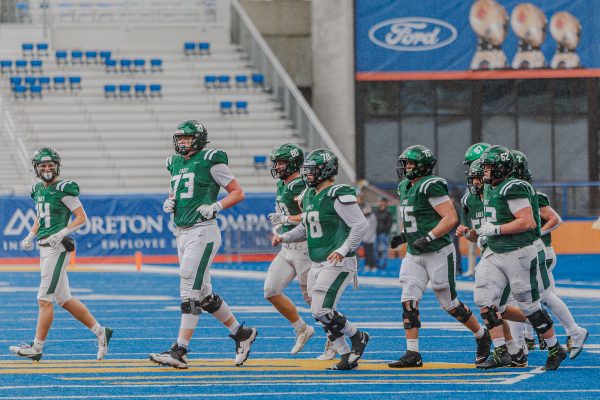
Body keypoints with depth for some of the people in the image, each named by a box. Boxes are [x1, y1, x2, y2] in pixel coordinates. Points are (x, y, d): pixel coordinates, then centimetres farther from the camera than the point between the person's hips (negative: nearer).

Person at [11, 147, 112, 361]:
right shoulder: (38, 190, 15)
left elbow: (81, 217, -10)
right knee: (64, 299, 11)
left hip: (57, 247, -9)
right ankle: (100, 332, 19)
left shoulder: (63, 189, -9)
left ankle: (37, 348, -5)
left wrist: (60, 234, -20)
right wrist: (31, 237, 12)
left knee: (44, 299, -8)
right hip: (44, 248, 9)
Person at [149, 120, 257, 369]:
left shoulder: (210, 160, -6)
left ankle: (180, 351, -13)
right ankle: (241, 333, 26)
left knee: (190, 291, -11)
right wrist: (169, 202, 8)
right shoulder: (175, 163, 15)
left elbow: (238, 192, -3)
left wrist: (215, 206, -17)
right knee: (203, 293, 12)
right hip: (182, 234, 8)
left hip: (202, 231, -8)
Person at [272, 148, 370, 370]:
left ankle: (357, 337, 6)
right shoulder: (309, 196, 13)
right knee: (322, 313, 7)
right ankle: (347, 357, 15)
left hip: (338, 263, -9)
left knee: (322, 311, -15)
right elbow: (305, 229, 26)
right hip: (318, 264, 9)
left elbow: (360, 225, -17)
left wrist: (343, 250, -25)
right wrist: (284, 237, 11)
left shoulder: (339, 196, -14)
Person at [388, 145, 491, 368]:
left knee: (449, 304, 1)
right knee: (409, 302, -3)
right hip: (414, 255, 8)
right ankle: (412, 355, -3)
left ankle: (482, 336, 23)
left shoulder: (431, 186, -16)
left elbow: (451, 218, -22)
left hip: (438, 253, -8)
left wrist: (428, 238, -26)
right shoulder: (405, 188, 12)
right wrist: (403, 236, 9)